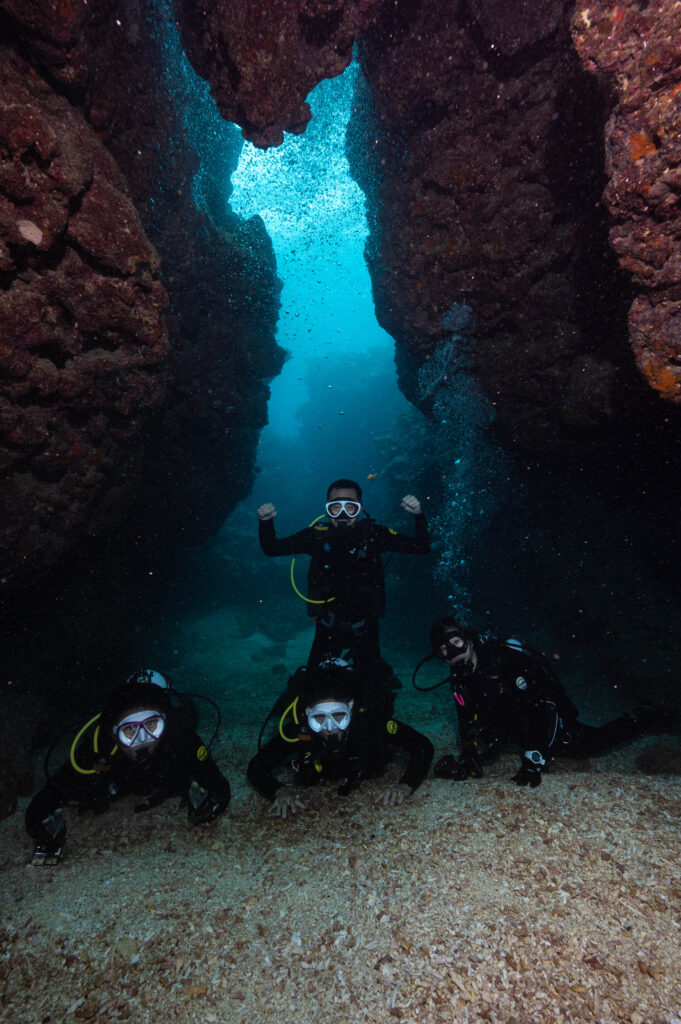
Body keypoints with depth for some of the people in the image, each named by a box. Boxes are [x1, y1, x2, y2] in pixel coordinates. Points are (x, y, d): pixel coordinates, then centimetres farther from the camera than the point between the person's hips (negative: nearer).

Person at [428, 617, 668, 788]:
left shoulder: (506, 657, -35)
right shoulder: (458, 676, -12)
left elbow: (537, 706, -39)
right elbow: (467, 721, -4)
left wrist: (533, 762, -44)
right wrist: (468, 757, -18)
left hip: (549, 721, -7)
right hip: (513, 728, 7)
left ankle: (645, 718, 35)